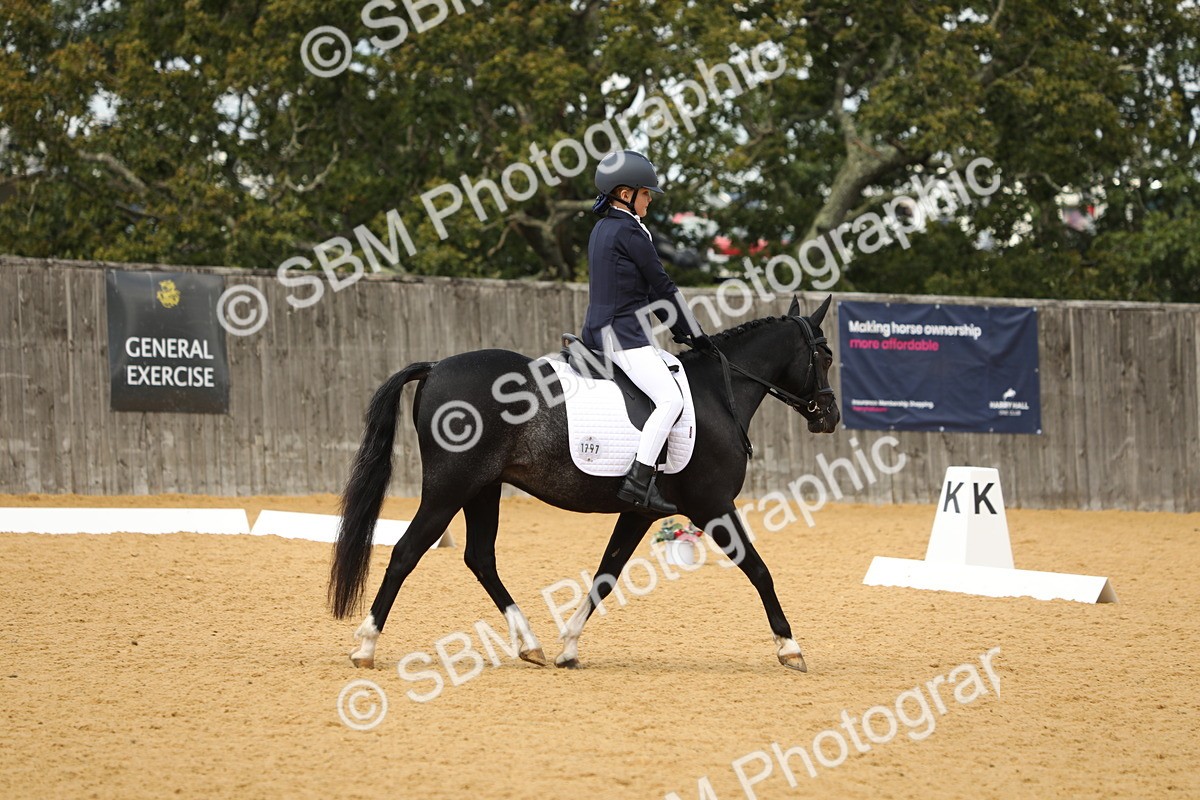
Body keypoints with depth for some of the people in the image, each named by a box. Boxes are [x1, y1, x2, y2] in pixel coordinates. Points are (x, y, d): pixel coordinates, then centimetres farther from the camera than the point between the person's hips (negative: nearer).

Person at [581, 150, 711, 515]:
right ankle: (638, 481, -29)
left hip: (600, 331, 10)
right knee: (671, 400, -19)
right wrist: (693, 333, 2)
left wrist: (677, 328, 20)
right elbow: (661, 286, -8)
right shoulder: (630, 231, -12)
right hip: (624, 335, -10)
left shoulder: (602, 230, 17)